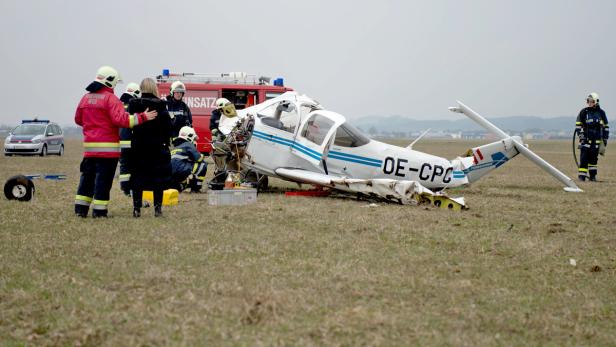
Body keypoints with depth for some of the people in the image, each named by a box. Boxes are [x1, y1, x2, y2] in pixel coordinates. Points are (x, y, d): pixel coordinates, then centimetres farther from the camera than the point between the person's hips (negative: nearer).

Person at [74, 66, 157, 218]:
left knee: (87, 177, 14)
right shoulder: (110, 99, -11)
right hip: (107, 147, -7)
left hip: (89, 145, 7)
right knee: (103, 179, -2)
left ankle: (81, 208, 14)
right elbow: (121, 119, -23)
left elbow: (78, 119, 21)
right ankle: (99, 211, -2)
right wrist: (142, 117, -20)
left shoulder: (86, 98, 11)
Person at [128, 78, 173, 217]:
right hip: (158, 147, -1)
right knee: (158, 177, 5)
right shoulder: (160, 106, -7)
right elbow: (168, 127, -5)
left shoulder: (133, 105, -3)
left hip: (138, 146, 1)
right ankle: (158, 207, 3)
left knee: (137, 177, 6)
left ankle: (137, 208, 4)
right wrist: (165, 141, 5)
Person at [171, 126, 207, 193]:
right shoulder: (188, 145, 3)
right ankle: (196, 188, 1)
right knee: (202, 165, 2)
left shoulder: (176, 147, 28)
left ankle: (178, 186, 9)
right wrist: (202, 156, 21)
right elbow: (198, 159, -1)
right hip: (180, 171, -9)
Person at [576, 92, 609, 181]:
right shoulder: (584, 112, 1)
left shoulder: (601, 113, 8)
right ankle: (581, 176, -8)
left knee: (594, 158, 6)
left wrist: (605, 139, 12)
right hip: (586, 139, -2)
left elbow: (606, 126, 16)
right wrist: (581, 136, -7)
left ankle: (592, 175, 15)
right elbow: (578, 125, 2)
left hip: (597, 140, 2)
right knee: (584, 158, -9)